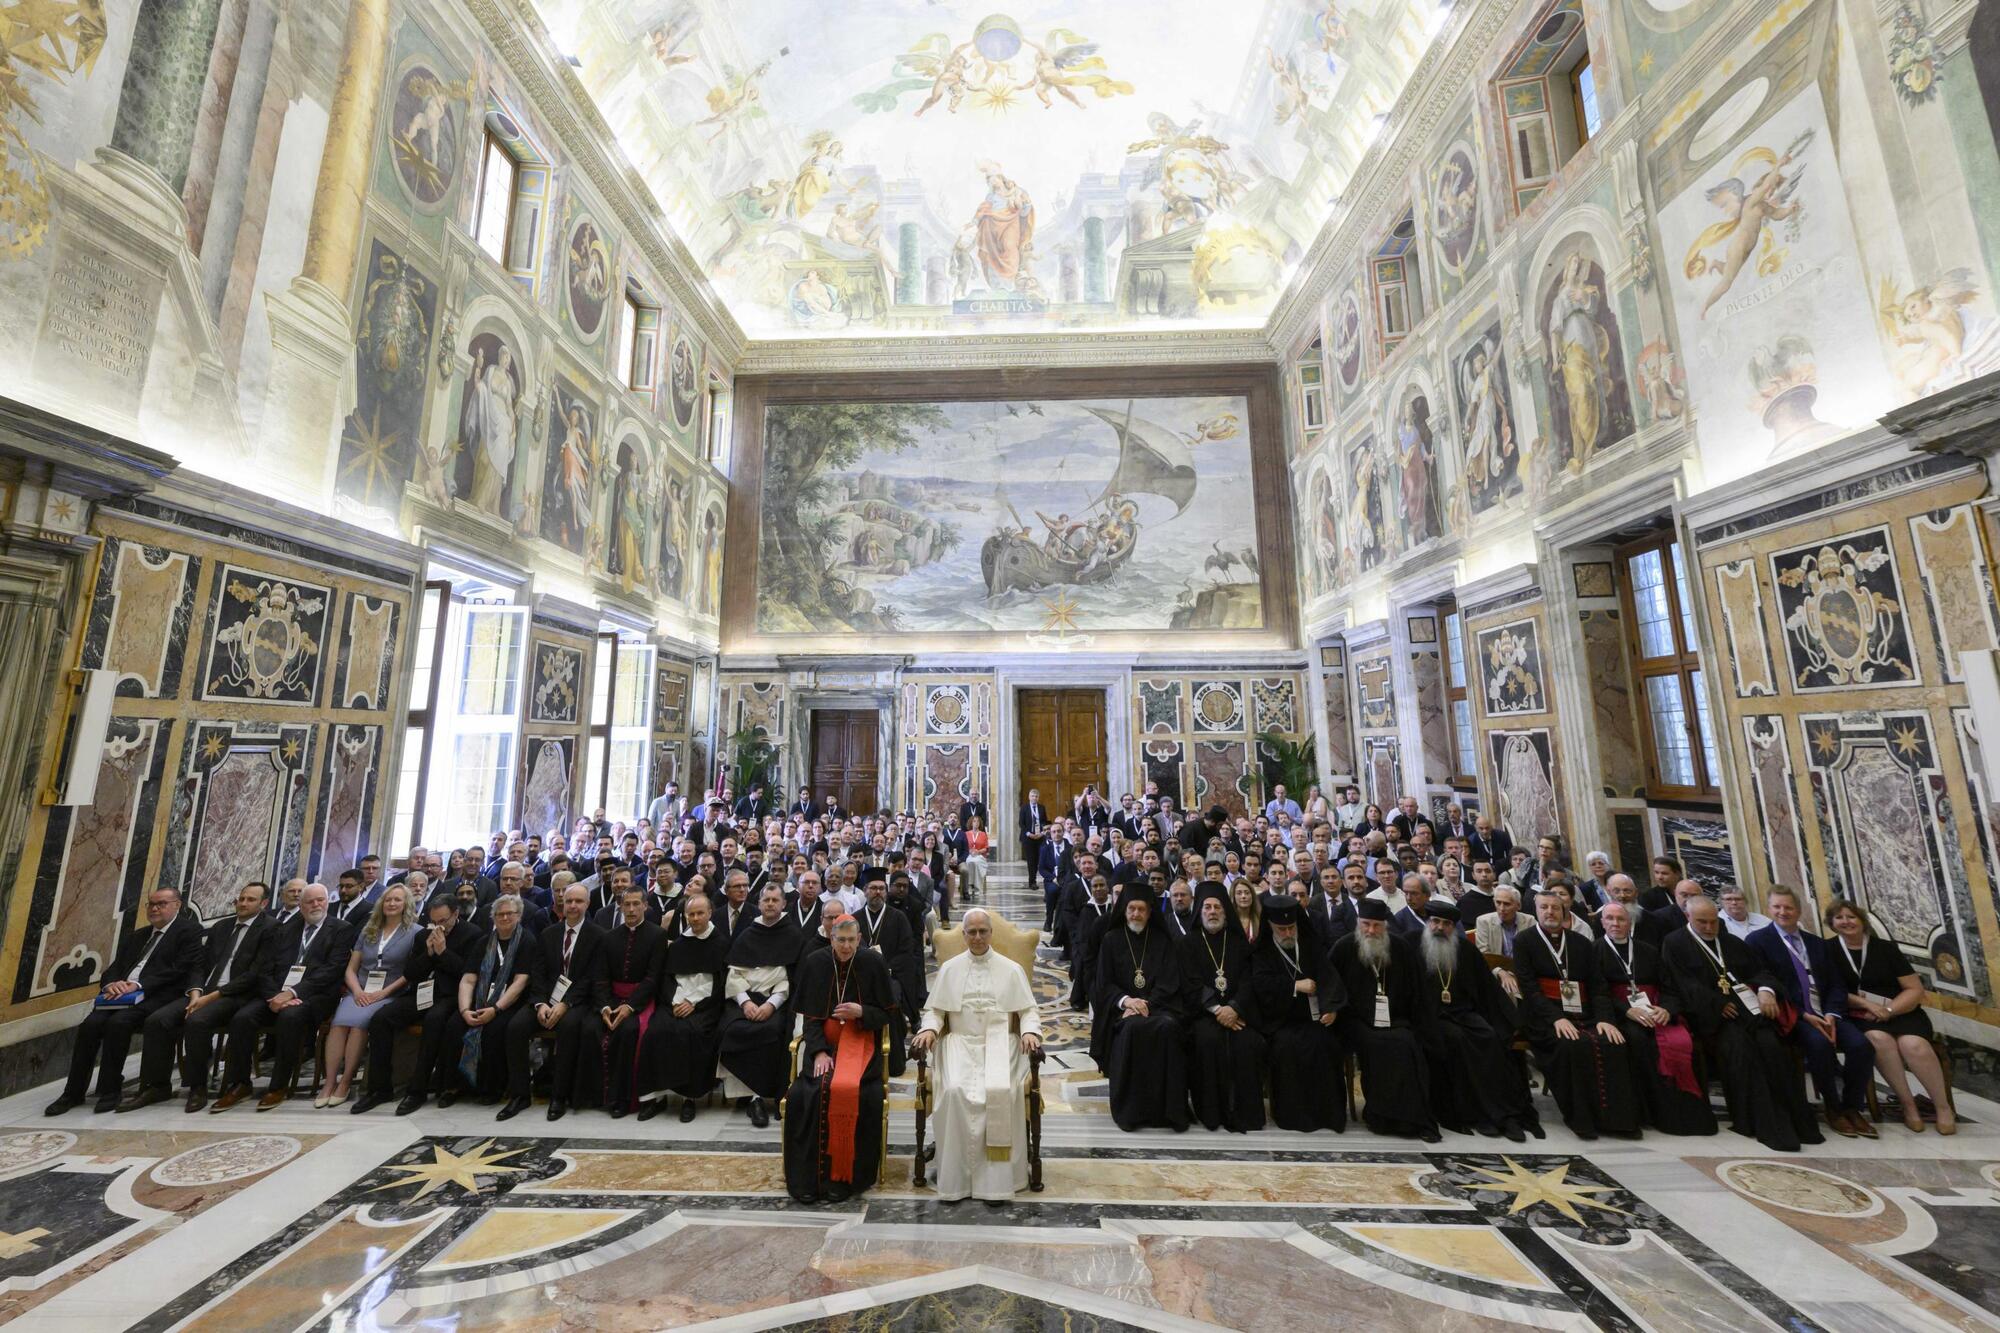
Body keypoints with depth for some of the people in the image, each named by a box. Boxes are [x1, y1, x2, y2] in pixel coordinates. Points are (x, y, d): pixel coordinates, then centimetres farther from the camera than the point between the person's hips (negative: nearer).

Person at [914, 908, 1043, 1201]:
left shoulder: (1011, 969, 7)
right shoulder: (949, 968, 10)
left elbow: (1029, 1011, 7)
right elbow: (934, 1010, 11)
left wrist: (1030, 1032, -13)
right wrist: (929, 1029, -10)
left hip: (999, 1043, -1)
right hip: (960, 1043, 1)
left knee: (1000, 1090, -29)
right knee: (955, 1090, -27)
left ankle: (995, 1179, -18)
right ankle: (956, 1177, -14)